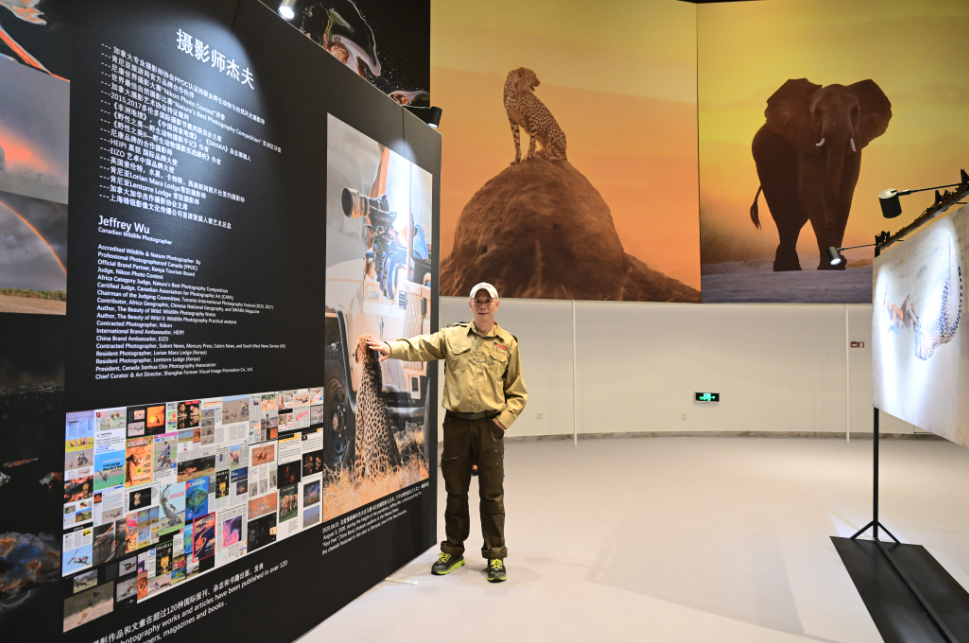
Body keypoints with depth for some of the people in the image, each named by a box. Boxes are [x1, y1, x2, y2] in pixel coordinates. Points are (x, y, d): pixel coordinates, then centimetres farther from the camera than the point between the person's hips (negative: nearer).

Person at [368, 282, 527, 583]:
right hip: (456, 424, 1)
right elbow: (420, 346, -6)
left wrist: (505, 418, -4)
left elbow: (517, 392, 8)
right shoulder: (452, 336, 7)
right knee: (455, 491, 11)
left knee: (491, 494, 4)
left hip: (490, 426, -1)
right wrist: (391, 348, -23)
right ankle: (453, 552, 26)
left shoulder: (507, 343, 5)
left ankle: (495, 555, 18)